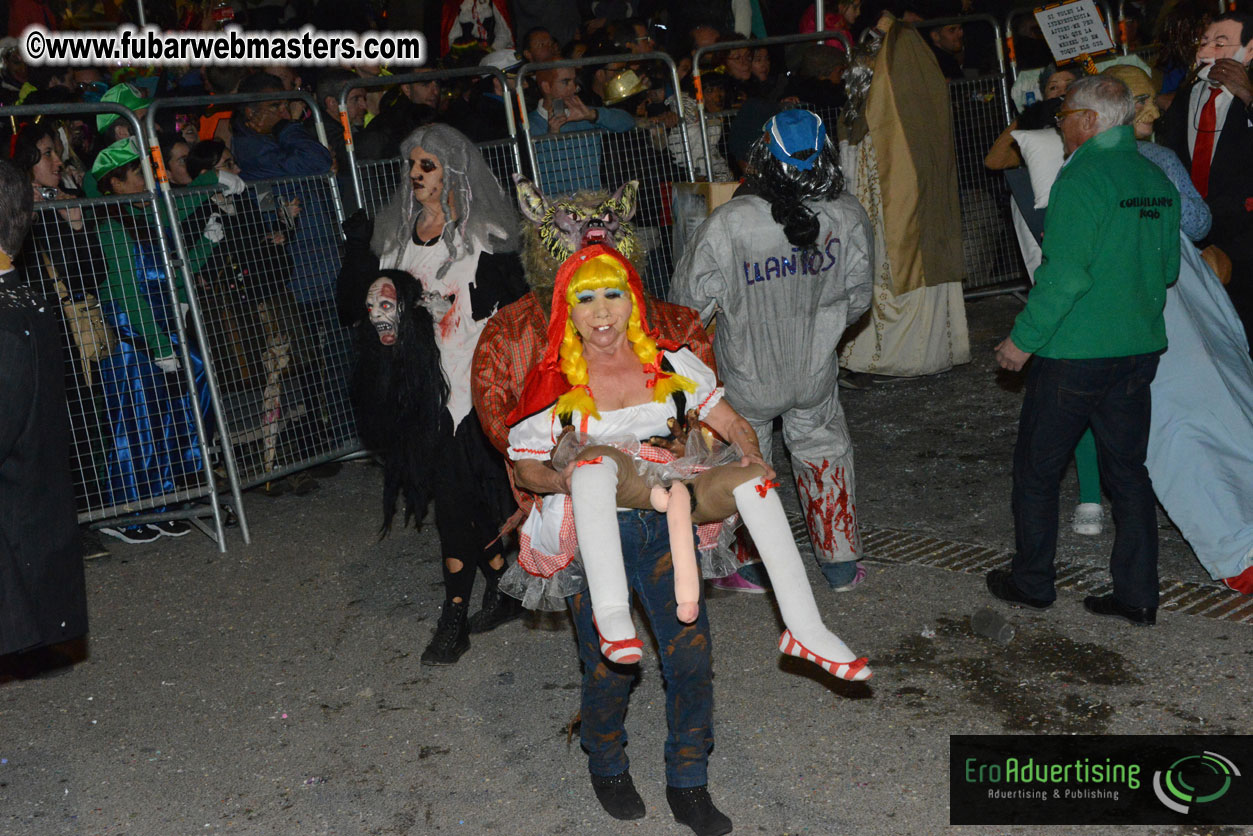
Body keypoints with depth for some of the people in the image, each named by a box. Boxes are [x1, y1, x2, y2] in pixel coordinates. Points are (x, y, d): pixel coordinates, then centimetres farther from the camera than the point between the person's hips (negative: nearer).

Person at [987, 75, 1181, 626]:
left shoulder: (1083, 178, -16)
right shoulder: (1158, 180, 7)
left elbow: (1064, 274, -21)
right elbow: (1169, 269, 14)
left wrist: (1024, 339, -13)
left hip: (1075, 352, -7)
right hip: (1140, 348, 7)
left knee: (1037, 469, 9)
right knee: (1128, 470, 14)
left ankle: (1032, 582, 21)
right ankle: (1137, 596, 17)